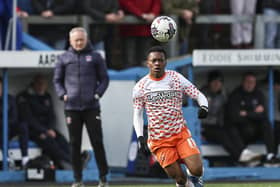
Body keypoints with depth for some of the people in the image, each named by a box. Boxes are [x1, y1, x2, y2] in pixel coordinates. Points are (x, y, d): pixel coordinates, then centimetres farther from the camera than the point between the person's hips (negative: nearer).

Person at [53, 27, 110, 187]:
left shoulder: (95, 57, 7)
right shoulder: (64, 58, 9)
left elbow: (104, 78, 9)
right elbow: (57, 80, 14)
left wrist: (98, 93, -7)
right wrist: (63, 94, -3)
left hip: (92, 106, -1)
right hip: (72, 107, 1)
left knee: (97, 142, -4)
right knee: (75, 144, 3)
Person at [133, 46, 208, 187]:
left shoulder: (177, 78, -1)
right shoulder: (140, 87, 0)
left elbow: (199, 96, 0)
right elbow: (137, 114, 7)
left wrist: (203, 107, -24)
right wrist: (140, 137, -6)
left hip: (181, 133, 0)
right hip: (158, 139, 0)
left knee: (197, 170, -15)